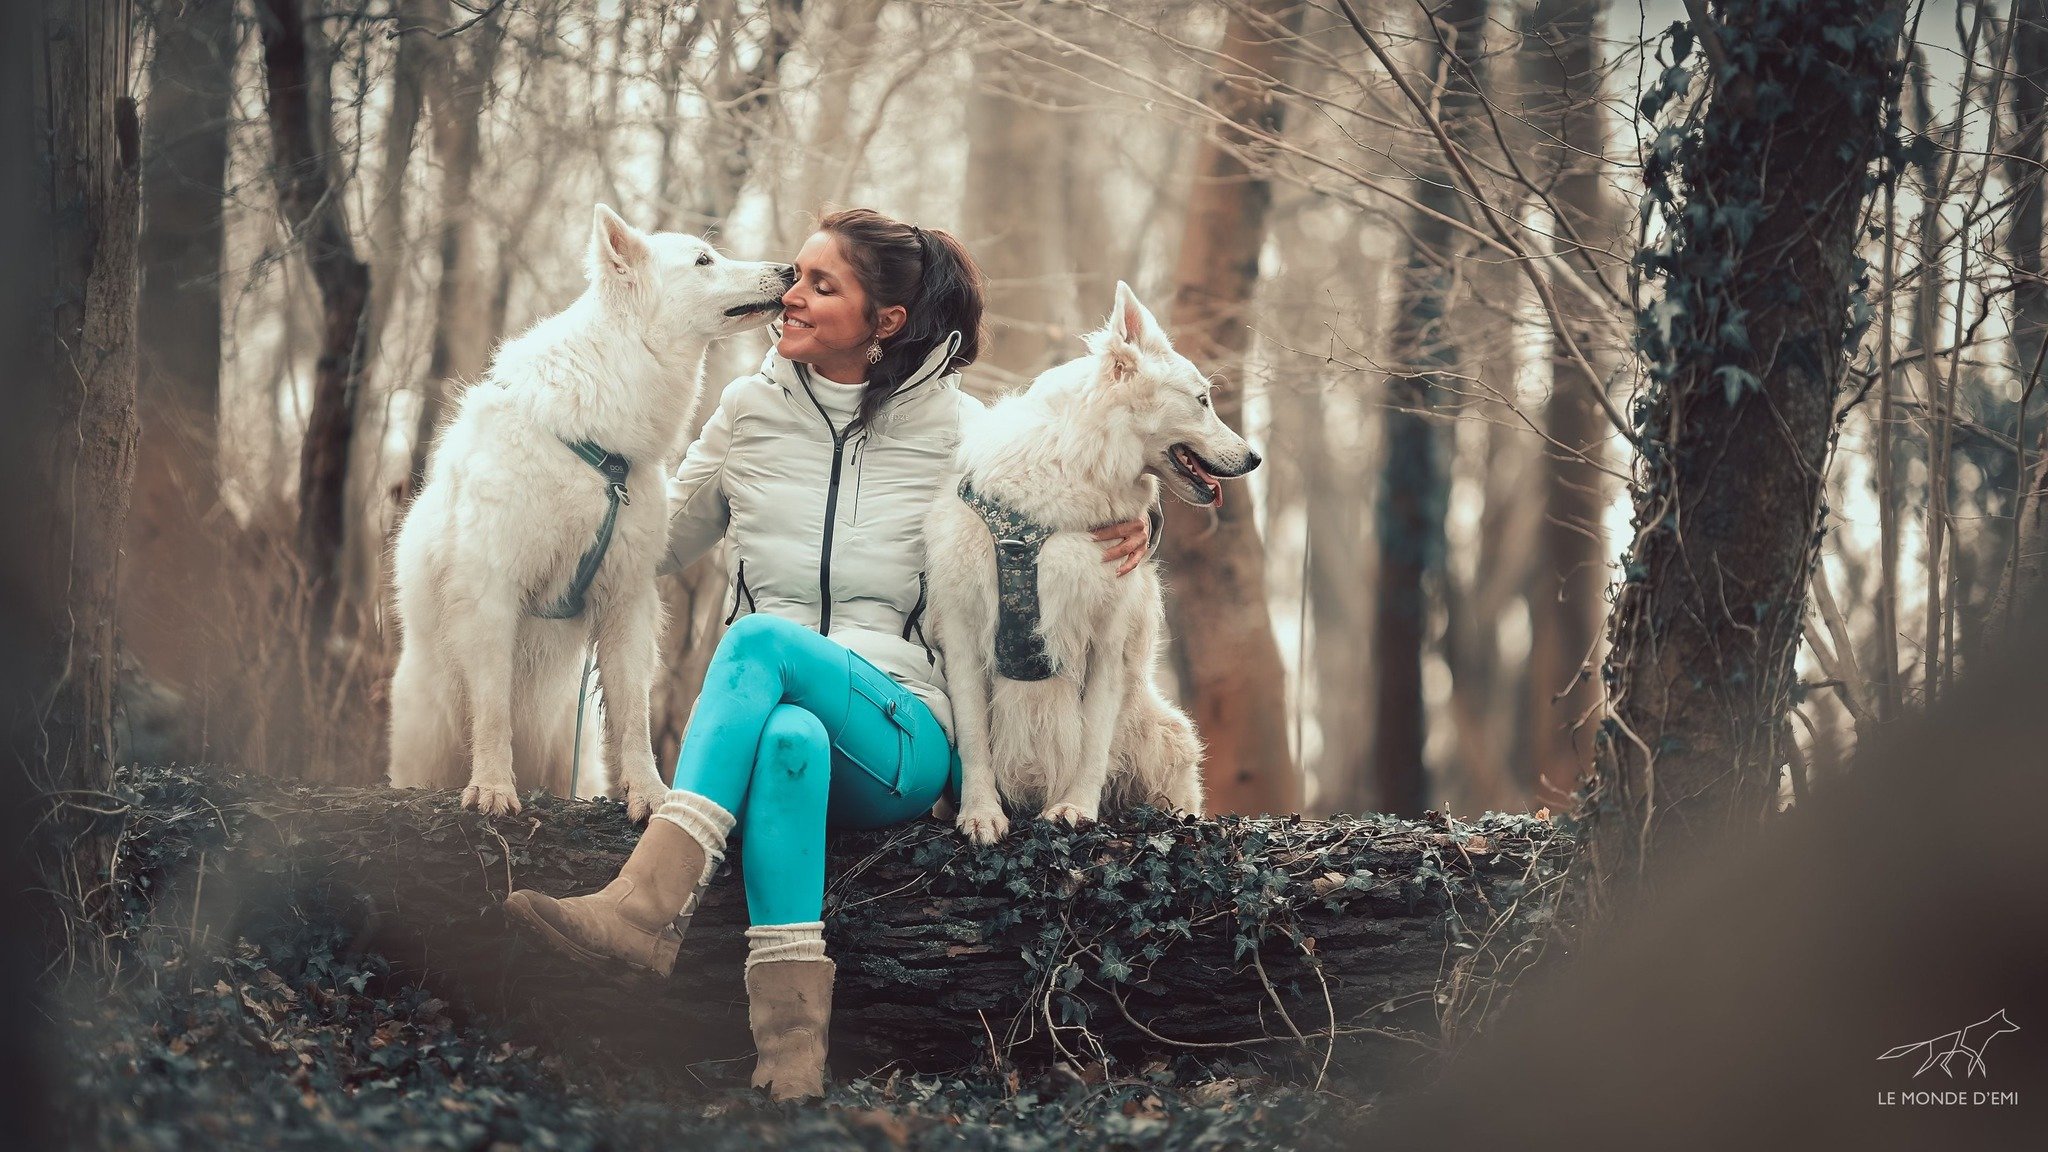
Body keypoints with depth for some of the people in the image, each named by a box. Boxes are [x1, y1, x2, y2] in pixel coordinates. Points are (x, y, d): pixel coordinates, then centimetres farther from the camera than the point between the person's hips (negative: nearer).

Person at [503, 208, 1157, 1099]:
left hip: (898, 735, -2)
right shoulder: (751, 408, 14)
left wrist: (1131, 531, -9)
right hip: (769, 711, 2)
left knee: (761, 638, -35)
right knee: (789, 739, -39)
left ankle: (647, 905, -50)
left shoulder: (950, 426, 5)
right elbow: (667, 542, 25)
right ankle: (789, 1030, -52)